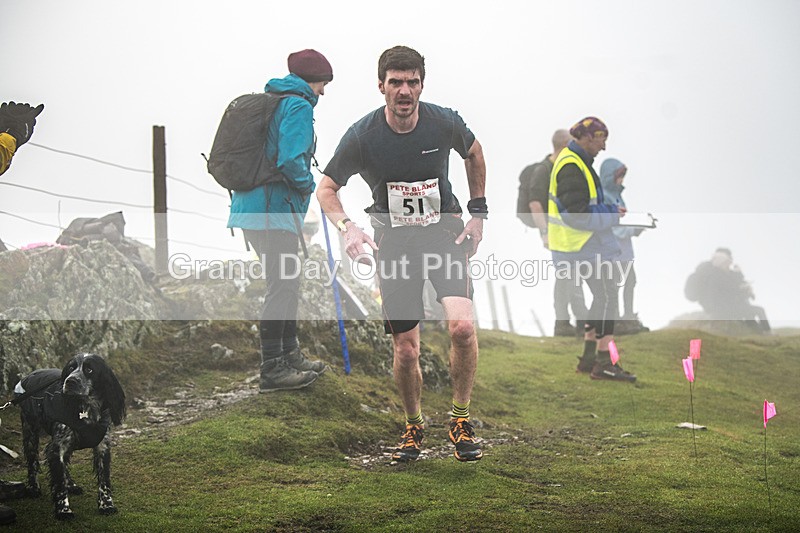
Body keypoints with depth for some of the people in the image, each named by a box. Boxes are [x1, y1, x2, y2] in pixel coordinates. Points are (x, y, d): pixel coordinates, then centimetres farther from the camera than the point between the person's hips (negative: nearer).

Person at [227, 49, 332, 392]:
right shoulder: (299, 106, -11)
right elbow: (290, 160, -23)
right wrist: (308, 184, -5)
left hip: (251, 206, 10)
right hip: (275, 210, -10)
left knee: (287, 283, 18)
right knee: (282, 286, -5)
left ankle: (289, 354, 28)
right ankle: (272, 369, -4)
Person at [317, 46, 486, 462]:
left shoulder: (444, 123, -10)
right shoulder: (362, 136, -14)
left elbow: (473, 153, 13)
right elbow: (326, 188, -2)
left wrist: (478, 212, 9)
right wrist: (347, 228, -21)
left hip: (444, 233, 0)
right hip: (393, 243, 0)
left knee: (462, 325, -23)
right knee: (406, 350, -1)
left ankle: (461, 418, -2)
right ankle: (413, 425, 26)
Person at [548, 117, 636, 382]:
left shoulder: (574, 160, 15)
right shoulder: (572, 167, -19)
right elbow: (577, 215, -24)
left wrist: (609, 210, 9)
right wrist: (612, 215, -14)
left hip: (589, 243, 11)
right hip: (586, 245, -11)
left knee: (602, 297, 16)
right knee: (607, 297, -8)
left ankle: (588, 357, 20)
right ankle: (604, 363, -6)